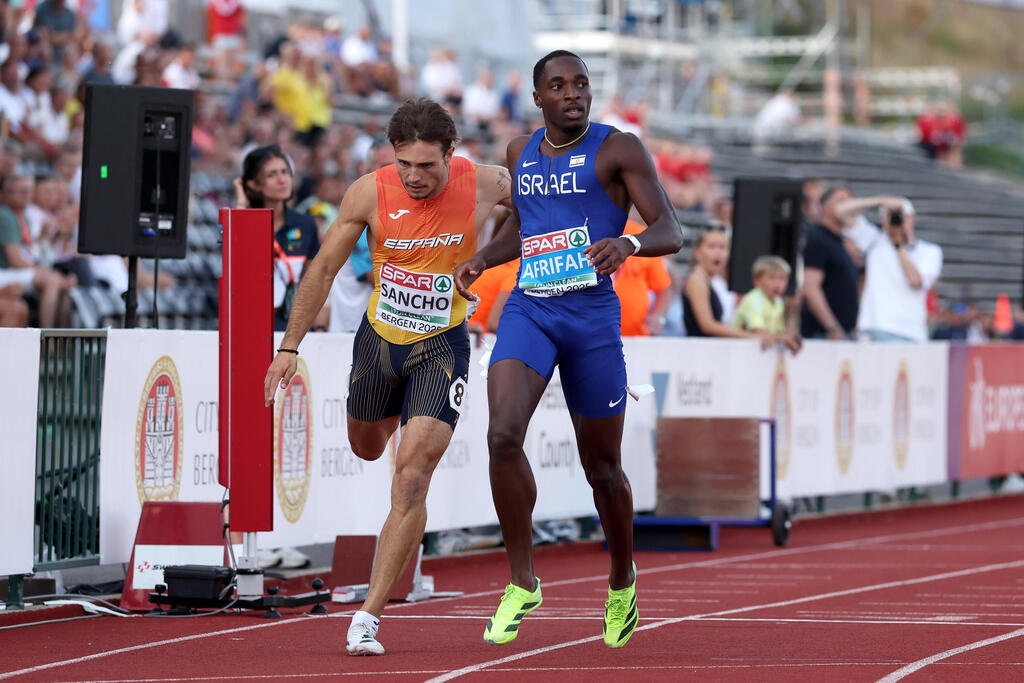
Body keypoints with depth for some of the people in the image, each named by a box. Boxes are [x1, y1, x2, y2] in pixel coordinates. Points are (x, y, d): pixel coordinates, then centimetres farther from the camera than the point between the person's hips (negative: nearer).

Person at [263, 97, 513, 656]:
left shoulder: (485, 185, -17)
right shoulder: (369, 193, -15)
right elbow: (323, 269, -4)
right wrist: (290, 347, -5)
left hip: (442, 347, -3)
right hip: (379, 337, 3)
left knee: (411, 478, -15)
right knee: (366, 447, 25)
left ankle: (369, 616, -12)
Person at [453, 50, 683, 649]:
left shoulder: (618, 150, -3)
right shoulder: (521, 153, 13)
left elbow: (671, 233, -9)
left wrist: (629, 242, -31)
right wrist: (484, 258, 11)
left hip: (593, 313, -3)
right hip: (528, 308, 3)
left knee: (602, 464, 7)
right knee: (503, 435, -21)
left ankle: (623, 583, 32)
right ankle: (523, 583, -10)